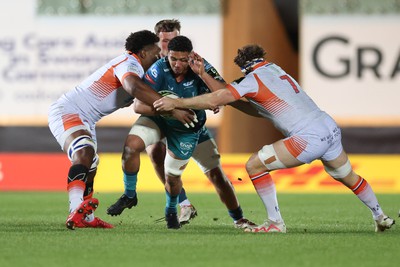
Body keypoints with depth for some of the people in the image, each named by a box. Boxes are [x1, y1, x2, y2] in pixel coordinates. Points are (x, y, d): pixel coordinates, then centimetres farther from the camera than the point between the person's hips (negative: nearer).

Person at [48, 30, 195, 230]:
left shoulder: (132, 66, 16)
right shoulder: (129, 63, -18)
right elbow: (135, 88, -39)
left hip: (85, 121, 11)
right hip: (67, 111, -11)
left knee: (90, 169, 22)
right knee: (85, 153, -34)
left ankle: (85, 218, 41)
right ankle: (76, 211, -54)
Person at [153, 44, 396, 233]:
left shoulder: (254, 78, -3)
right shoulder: (273, 68, 19)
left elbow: (216, 100, -13)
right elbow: (227, 94, 20)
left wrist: (176, 102, -7)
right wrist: (203, 74, 15)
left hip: (309, 138, -8)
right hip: (331, 128, 8)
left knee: (255, 165, 0)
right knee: (347, 176, 32)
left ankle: (276, 222, 2)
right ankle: (381, 218, 46)